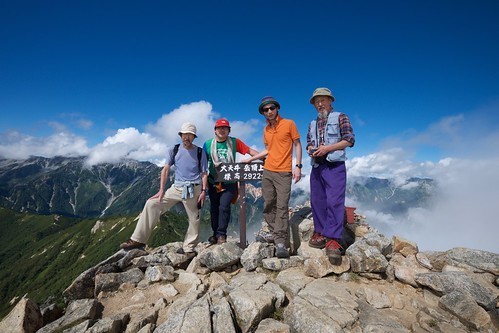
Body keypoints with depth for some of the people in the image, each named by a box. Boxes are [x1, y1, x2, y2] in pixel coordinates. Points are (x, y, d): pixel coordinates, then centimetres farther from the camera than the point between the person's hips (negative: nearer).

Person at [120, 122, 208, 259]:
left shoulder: (200, 152, 2)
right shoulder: (174, 150, 6)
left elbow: (204, 173, 2)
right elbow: (166, 169, 5)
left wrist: (204, 191, -9)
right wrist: (161, 190, -1)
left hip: (193, 189, -2)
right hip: (176, 187, 3)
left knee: (194, 220, 1)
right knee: (151, 204, -7)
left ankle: (188, 248, 21)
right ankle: (138, 239, 0)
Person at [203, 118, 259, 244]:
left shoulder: (234, 142, 0)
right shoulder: (208, 144, 3)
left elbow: (249, 151, -4)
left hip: (229, 182, -2)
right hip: (213, 182, 3)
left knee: (224, 206, -14)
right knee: (214, 208, 11)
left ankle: (221, 235, 0)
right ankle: (215, 234, 27)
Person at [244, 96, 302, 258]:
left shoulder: (289, 124, -1)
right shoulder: (266, 130, 13)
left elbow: (297, 145, 0)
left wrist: (298, 166, -9)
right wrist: (251, 159, 20)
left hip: (284, 172, -5)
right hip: (267, 172, 6)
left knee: (282, 207, -9)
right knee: (269, 205, 8)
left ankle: (280, 242, -6)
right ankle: (275, 234, 22)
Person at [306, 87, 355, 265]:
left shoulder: (340, 117, 3)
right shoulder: (313, 123, 21)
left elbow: (350, 139, -5)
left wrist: (327, 148, -16)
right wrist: (311, 149, -2)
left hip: (334, 166, -6)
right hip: (316, 167, 6)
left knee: (334, 202, -13)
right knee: (317, 201, 7)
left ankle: (333, 240, -12)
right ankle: (319, 233, 18)